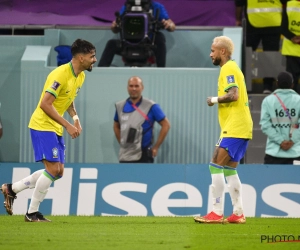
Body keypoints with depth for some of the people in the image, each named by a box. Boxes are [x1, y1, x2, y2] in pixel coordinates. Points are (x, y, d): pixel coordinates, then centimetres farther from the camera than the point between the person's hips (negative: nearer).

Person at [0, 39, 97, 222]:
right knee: (53, 169, -14)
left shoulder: (80, 76, 8)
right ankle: (32, 213, -4)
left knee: (58, 172, 6)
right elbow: (45, 104, -25)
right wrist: (68, 125, -24)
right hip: (42, 126, -9)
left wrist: (76, 119, 7)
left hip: (56, 129, 9)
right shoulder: (61, 74, -21)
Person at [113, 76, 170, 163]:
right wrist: (121, 144, 12)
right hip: (125, 157, 4)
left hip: (143, 156, -4)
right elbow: (116, 126, 23)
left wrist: (156, 147, -3)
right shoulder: (120, 106, 8)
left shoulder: (151, 107, -6)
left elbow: (165, 125, -2)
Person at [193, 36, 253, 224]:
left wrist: (214, 100, -11)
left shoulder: (228, 69, -11)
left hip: (234, 129, -11)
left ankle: (217, 213, -14)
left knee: (216, 166, -12)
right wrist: (218, 100, 13)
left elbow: (233, 95, -24)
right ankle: (238, 214, 12)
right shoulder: (232, 68, 20)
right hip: (241, 128, 11)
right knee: (229, 169, 13)